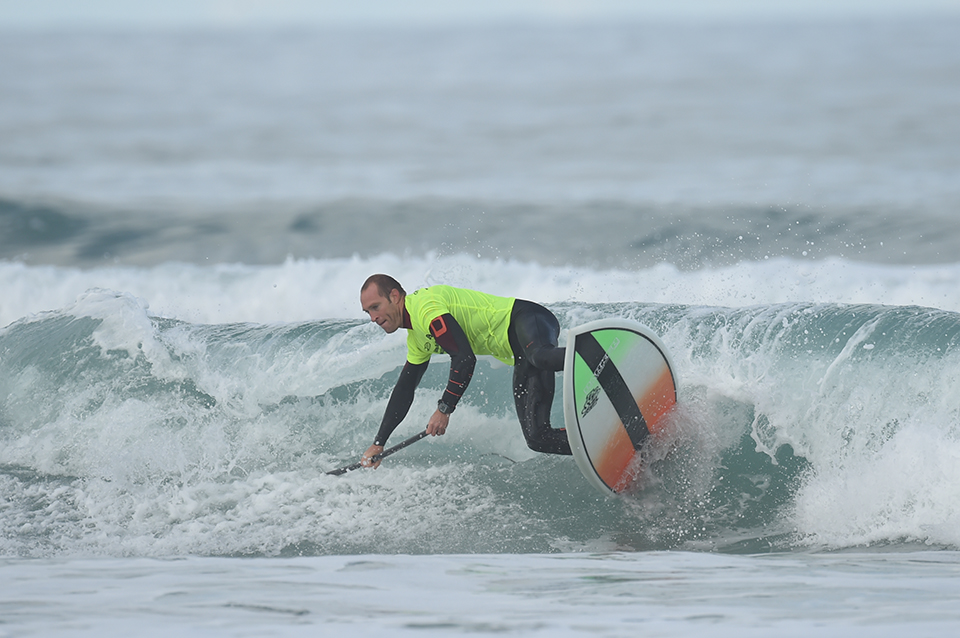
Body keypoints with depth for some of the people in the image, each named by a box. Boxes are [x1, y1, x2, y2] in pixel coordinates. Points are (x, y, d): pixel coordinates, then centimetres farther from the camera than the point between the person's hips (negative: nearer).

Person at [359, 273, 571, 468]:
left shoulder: (425, 304, -13)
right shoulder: (417, 339, 20)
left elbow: (464, 358, -21)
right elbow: (404, 391, 28)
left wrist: (444, 409, -17)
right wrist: (378, 444, 25)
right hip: (520, 356, 9)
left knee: (540, 356, -46)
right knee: (537, 437, -8)